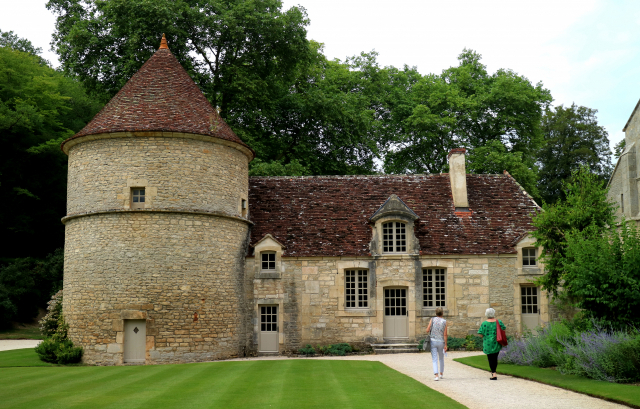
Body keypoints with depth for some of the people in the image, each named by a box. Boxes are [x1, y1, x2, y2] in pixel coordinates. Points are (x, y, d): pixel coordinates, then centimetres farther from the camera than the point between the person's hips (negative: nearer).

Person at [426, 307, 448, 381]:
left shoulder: (432, 320, -3)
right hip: (441, 342, 1)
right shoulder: (444, 321, -4)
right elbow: (445, 334, -8)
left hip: (433, 341, -1)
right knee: (441, 358, 22)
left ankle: (436, 375, -15)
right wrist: (445, 345, -5)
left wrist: (429, 336, 16)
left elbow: (427, 330, -7)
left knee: (435, 360, -1)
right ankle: (441, 374, 30)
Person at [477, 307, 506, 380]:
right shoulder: (499, 322, -4)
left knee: (491, 358, 3)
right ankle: (493, 372, 26)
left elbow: (481, 334, -10)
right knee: (495, 358, 16)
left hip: (488, 344, -3)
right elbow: (504, 329, 5)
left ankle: (494, 375, -3)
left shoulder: (484, 324, -11)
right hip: (497, 344, 3)